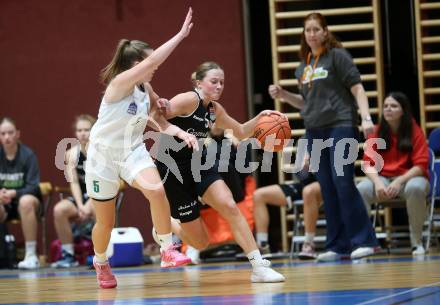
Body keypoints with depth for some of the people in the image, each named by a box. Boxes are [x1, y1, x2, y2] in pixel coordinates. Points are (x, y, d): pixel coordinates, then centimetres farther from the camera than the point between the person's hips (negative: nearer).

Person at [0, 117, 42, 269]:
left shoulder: (28, 155, -10)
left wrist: (14, 193, -30)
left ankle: (31, 255, -32)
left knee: (26, 201, -39)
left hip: (25, 196, -2)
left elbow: (33, 187, -14)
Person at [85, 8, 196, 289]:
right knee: (106, 222, 7)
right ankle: (101, 263, 36)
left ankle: (168, 251, -16)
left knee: (157, 190, -26)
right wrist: (181, 35, -37)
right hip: (103, 155, -5)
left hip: (133, 152, 5)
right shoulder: (120, 83, -23)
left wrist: (182, 133, -15)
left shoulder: (145, 89, -2)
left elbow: (160, 122, 5)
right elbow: (153, 61, -36)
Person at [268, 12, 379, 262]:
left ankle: (364, 241, -10)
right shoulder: (304, 66, 16)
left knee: (343, 182, -14)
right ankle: (337, 245, 8)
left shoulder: (337, 55, 0)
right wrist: (283, 95, 8)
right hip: (315, 131, 6)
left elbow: (357, 88, -5)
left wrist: (366, 117, -18)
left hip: (341, 126, -6)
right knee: (328, 189, 4)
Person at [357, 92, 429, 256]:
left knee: (415, 188, -39)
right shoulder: (377, 132, 3)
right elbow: (368, 163, -3)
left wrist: (399, 181, -25)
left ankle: (417, 242, -24)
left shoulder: (415, 131, -4)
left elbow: (420, 166, -10)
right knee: (360, 190, -29)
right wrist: (378, 183, -24)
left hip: (410, 178, -2)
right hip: (383, 179, 2)